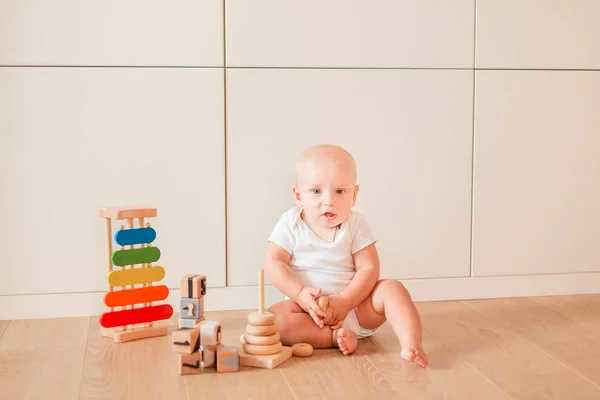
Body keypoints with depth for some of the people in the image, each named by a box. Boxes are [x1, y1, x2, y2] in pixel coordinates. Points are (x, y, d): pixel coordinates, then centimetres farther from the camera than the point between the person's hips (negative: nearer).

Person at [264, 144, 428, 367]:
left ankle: (410, 344, -34)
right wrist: (300, 294, -22)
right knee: (275, 319, -29)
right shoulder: (290, 224, -4)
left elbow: (369, 268, -8)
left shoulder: (355, 225, -3)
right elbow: (273, 263, -8)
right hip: (309, 309, -1)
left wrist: (344, 302, -22)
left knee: (391, 288, -21)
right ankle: (335, 338, -30)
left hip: (355, 306, 1)